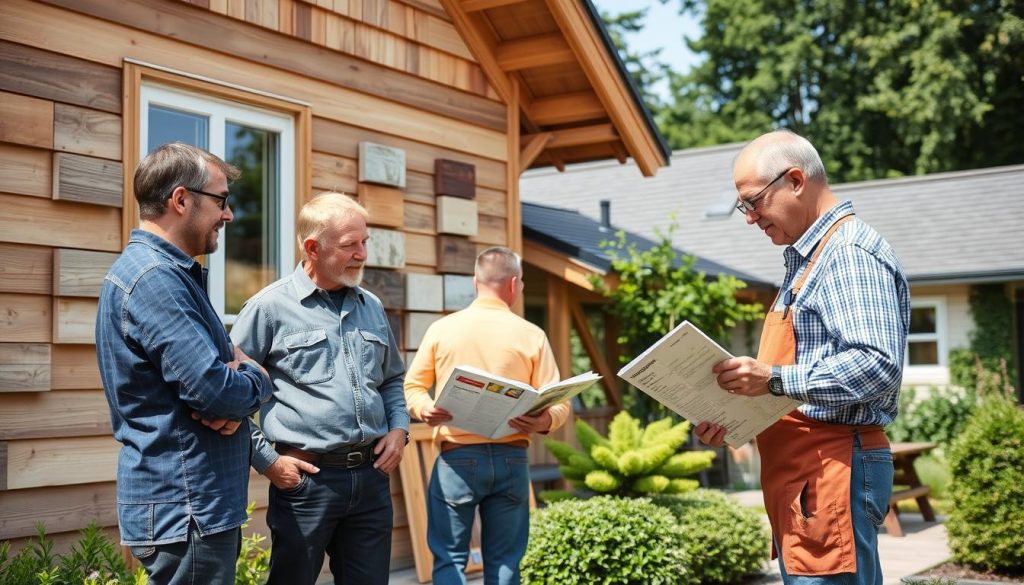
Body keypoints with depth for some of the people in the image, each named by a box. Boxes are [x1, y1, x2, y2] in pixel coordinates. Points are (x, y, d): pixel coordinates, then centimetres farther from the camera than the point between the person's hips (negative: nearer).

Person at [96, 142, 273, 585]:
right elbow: (214, 390, -26)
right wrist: (257, 381, -4)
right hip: (186, 510, -10)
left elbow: (208, 359, 17)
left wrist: (240, 366, -6)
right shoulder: (155, 277, -19)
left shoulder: (172, 272, 15)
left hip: (198, 503, 10)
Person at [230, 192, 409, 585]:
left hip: (372, 476, 5)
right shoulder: (271, 307, -6)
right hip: (306, 479, -5)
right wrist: (265, 460, -8)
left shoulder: (372, 308, 13)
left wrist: (399, 427, 7)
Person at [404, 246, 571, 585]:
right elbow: (558, 402, -3)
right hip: (511, 459, 1)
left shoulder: (442, 329, 2)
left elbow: (413, 386, 3)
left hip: (457, 457, -1)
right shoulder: (532, 335, 1)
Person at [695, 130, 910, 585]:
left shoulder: (851, 253, -12)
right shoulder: (807, 259, 20)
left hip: (835, 469, -10)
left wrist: (774, 379, -25)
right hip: (801, 473, 10)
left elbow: (878, 366, -23)